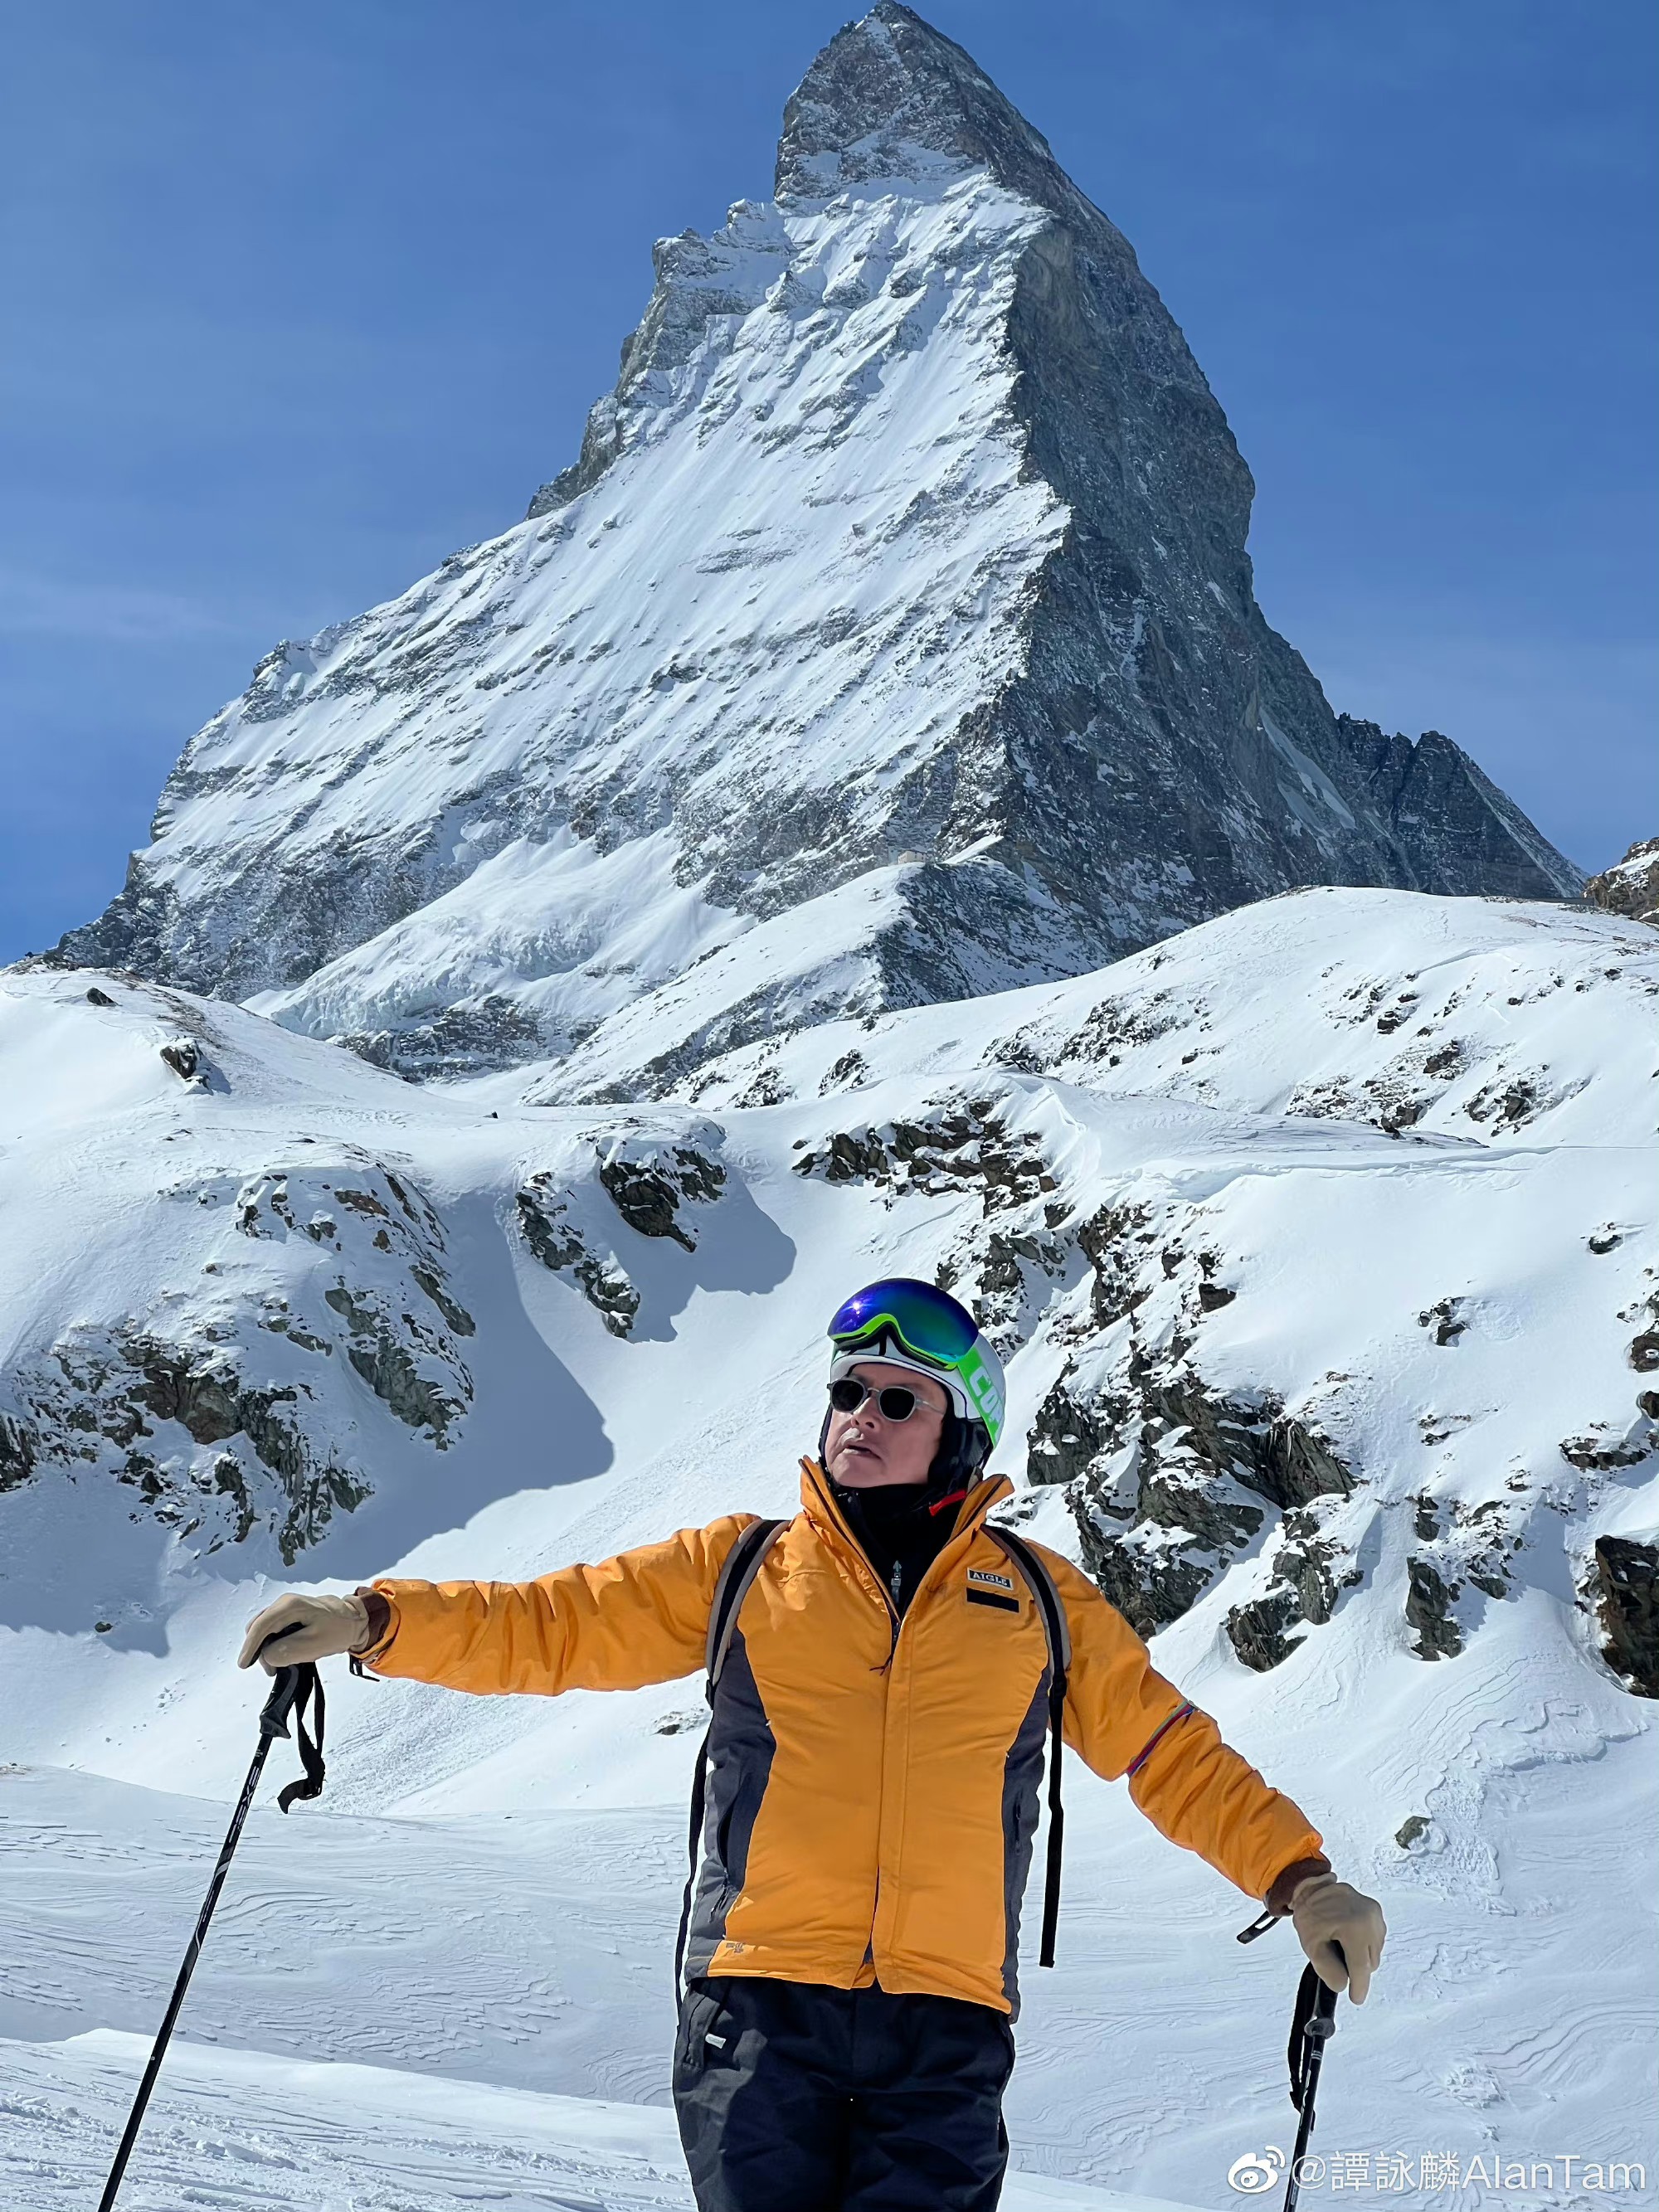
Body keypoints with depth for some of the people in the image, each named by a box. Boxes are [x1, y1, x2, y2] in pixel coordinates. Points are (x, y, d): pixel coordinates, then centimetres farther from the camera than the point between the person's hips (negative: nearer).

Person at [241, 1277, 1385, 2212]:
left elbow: (1172, 1752, 18)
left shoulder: (1036, 1599, 15)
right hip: (763, 2001, 0)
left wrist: (1300, 1879, 9)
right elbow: (552, 1624, 11)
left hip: (945, 2026, 0)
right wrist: (373, 1621, 0)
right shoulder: (743, 1568, 13)